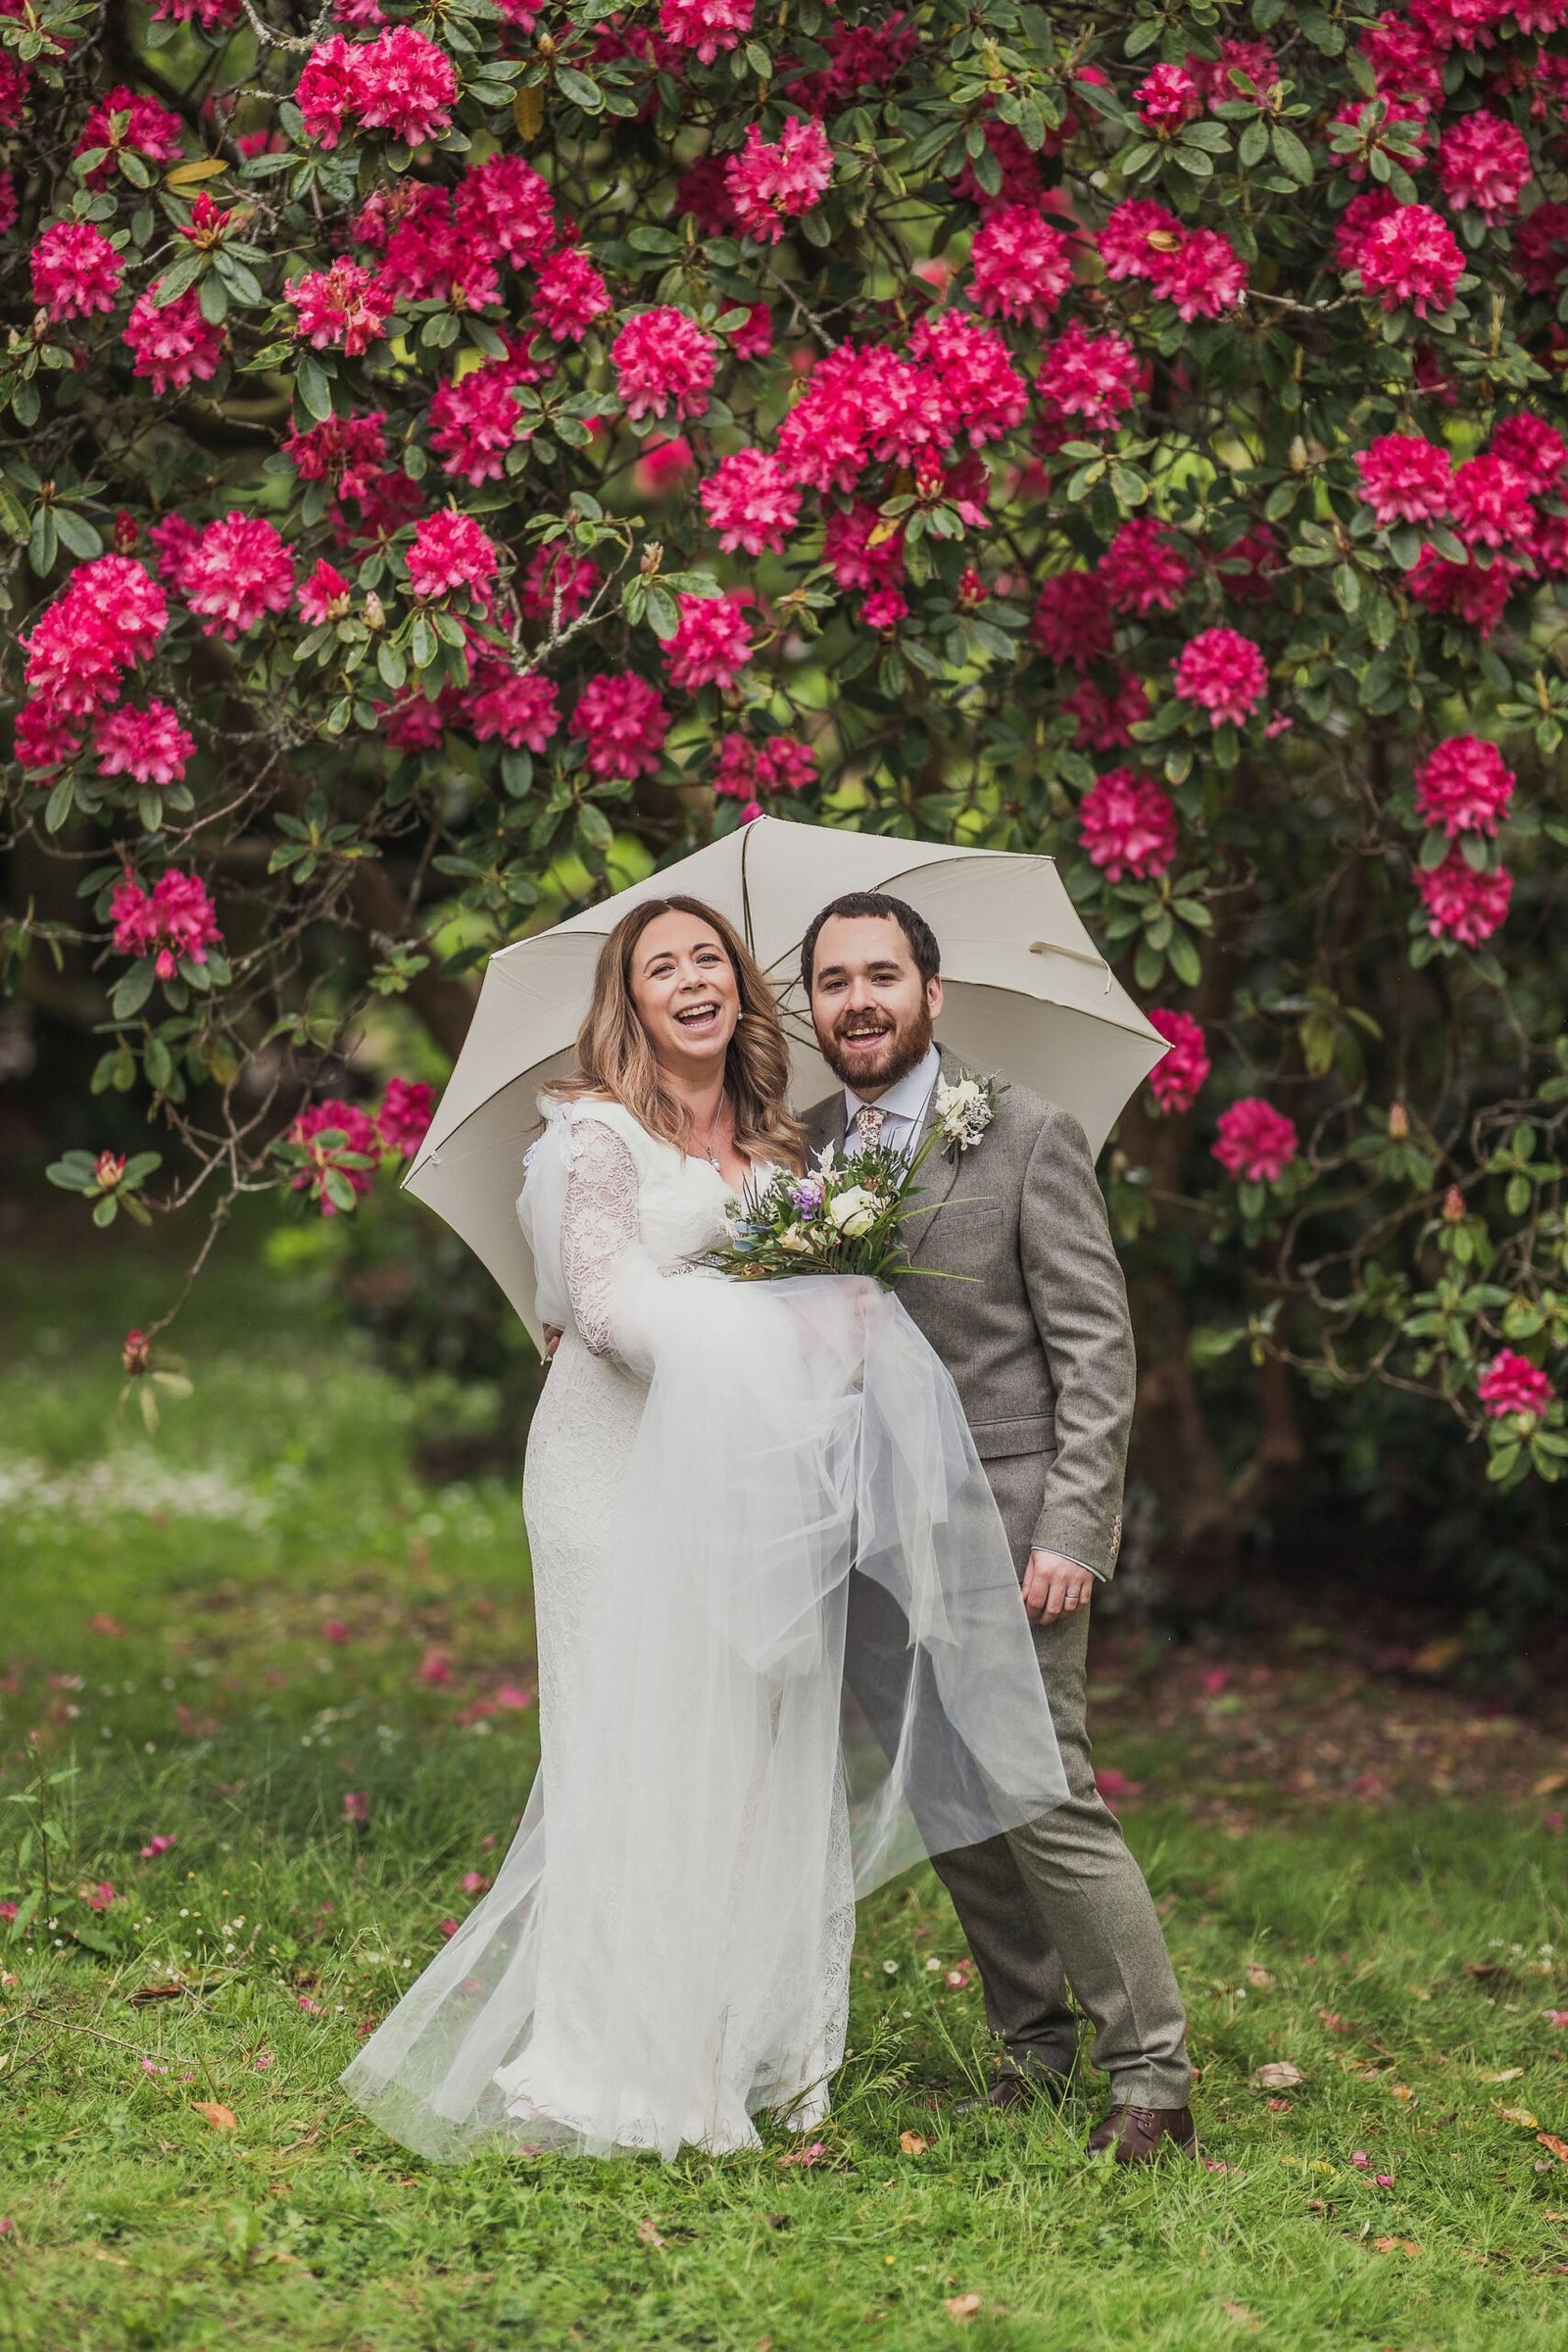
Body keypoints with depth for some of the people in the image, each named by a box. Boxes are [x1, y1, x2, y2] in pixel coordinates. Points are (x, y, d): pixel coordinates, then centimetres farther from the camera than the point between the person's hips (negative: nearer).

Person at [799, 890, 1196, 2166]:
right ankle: (1034, 2043, 21)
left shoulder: (1028, 1137, -6)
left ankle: (1152, 2072, 0)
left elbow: (1097, 1347, -8)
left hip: (1005, 1520, -5)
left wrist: (1072, 1529, -15)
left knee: (1043, 1798, -8)